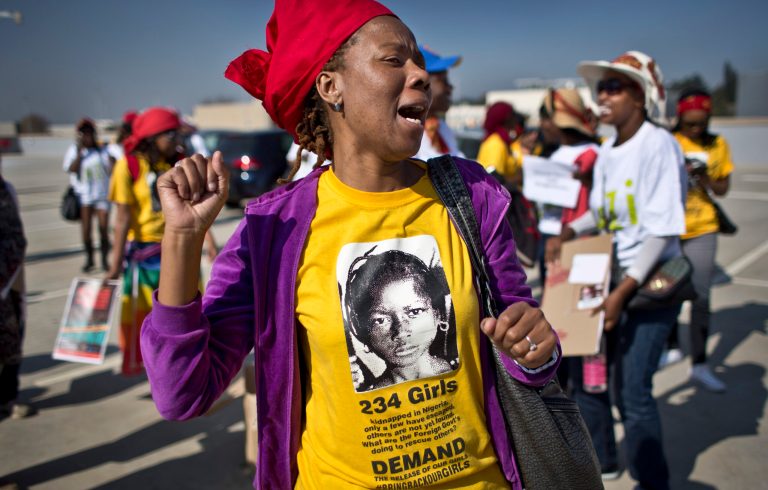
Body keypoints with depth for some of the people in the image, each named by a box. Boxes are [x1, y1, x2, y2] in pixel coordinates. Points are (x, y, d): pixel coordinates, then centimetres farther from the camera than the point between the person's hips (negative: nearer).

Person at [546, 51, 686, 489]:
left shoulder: (658, 145, -16)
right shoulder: (607, 152, 6)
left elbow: (662, 230, -20)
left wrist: (623, 291, -22)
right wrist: (568, 231, -1)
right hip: (610, 276, 7)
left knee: (633, 390, -4)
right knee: (586, 370, 12)